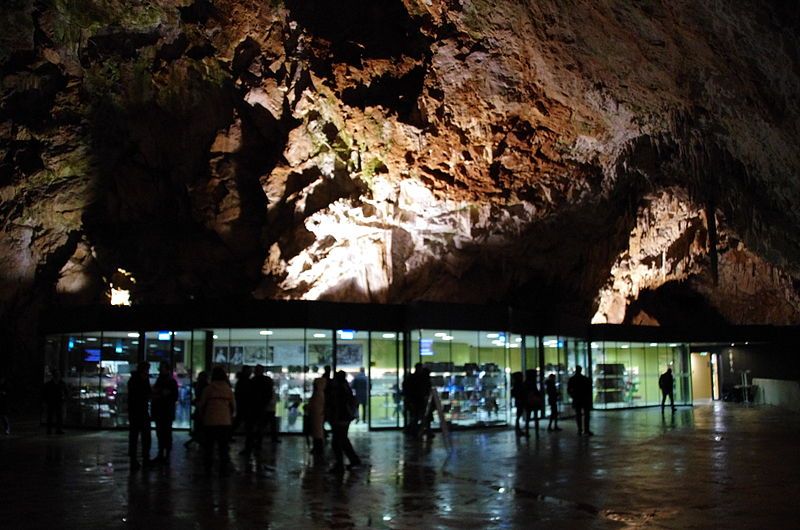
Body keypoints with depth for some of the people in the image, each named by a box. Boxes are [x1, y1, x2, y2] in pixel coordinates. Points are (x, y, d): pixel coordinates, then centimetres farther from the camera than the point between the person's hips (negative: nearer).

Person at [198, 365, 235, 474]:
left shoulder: (208, 389, -5)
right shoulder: (228, 390, 1)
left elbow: (201, 405, 0)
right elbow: (233, 406, 5)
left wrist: (202, 416, 17)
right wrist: (230, 416, 23)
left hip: (210, 421, -1)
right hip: (225, 422, 2)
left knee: (208, 446, 8)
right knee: (223, 447, 9)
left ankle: (208, 468, 8)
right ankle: (223, 468, 8)